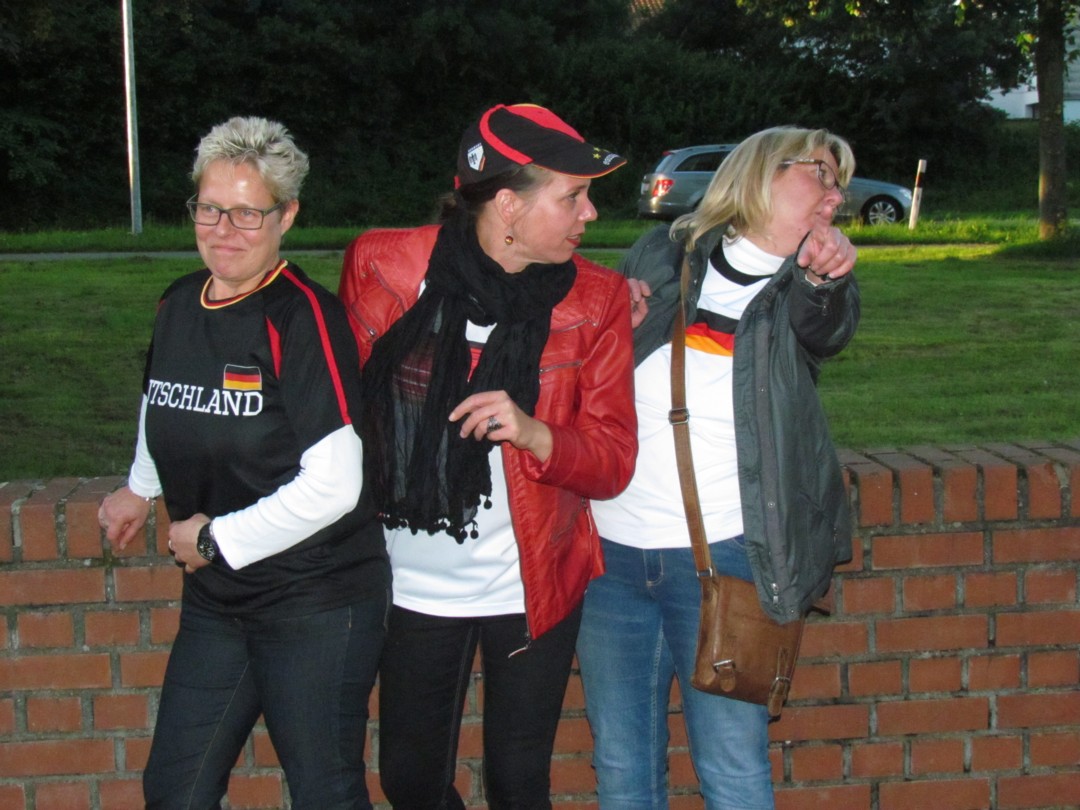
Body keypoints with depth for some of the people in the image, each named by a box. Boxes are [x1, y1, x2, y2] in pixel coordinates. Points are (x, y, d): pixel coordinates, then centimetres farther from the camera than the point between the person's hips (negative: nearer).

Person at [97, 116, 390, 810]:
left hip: (317, 606, -7)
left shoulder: (304, 316, -17)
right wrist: (142, 489, 25)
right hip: (215, 603, 7)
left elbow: (332, 486, -22)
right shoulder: (178, 306, 6)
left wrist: (218, 538, -14)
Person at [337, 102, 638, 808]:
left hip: (533, 586, 0)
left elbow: (614, 462, -8)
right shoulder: (381, 263, -10)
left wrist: (534, 434, -27)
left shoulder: (596, 299, -9)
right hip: (413, 583, 1)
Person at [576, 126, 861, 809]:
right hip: (613, 550, 2)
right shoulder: (663, 256, 5)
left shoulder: (805, 292, 4)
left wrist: (823, 278, -44)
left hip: (723, 555, -1)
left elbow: (829, 328, -22)